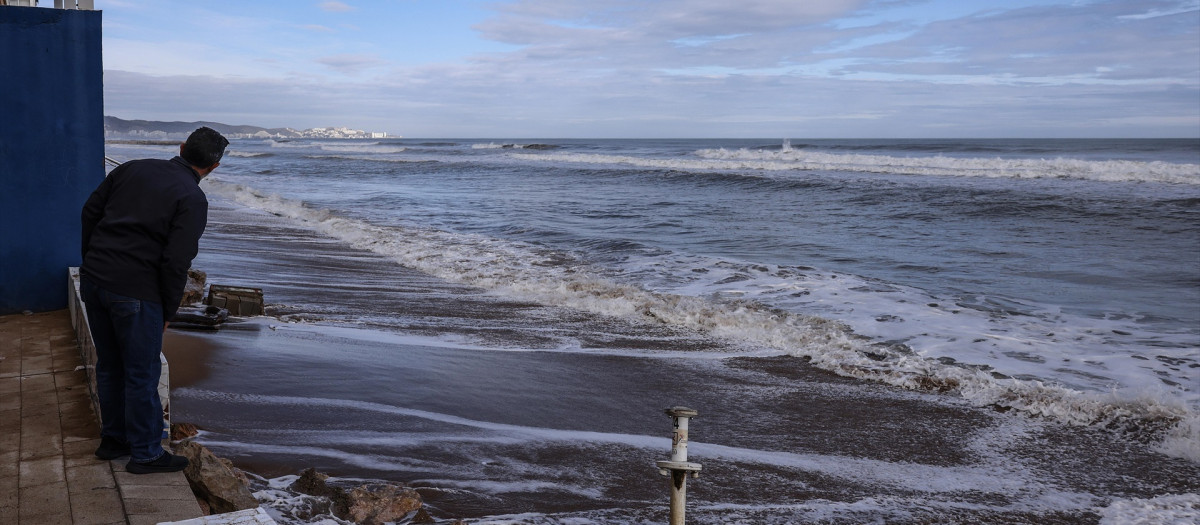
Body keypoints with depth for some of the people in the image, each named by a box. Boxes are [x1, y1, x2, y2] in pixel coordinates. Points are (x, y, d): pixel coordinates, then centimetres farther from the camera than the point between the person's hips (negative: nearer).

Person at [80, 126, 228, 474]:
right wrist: (168, 311, -3)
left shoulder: (133, 169, 9)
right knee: (142, 373, 5)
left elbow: (90, 212, 12)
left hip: (92, 280, 7)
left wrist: (93, 262, 19)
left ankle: (113, 439, 34)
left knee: (109, 365, 20)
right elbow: (175, 262, -16)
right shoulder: (193, 200, -10)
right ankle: (145, 454, 16)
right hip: (136, 292, -7)